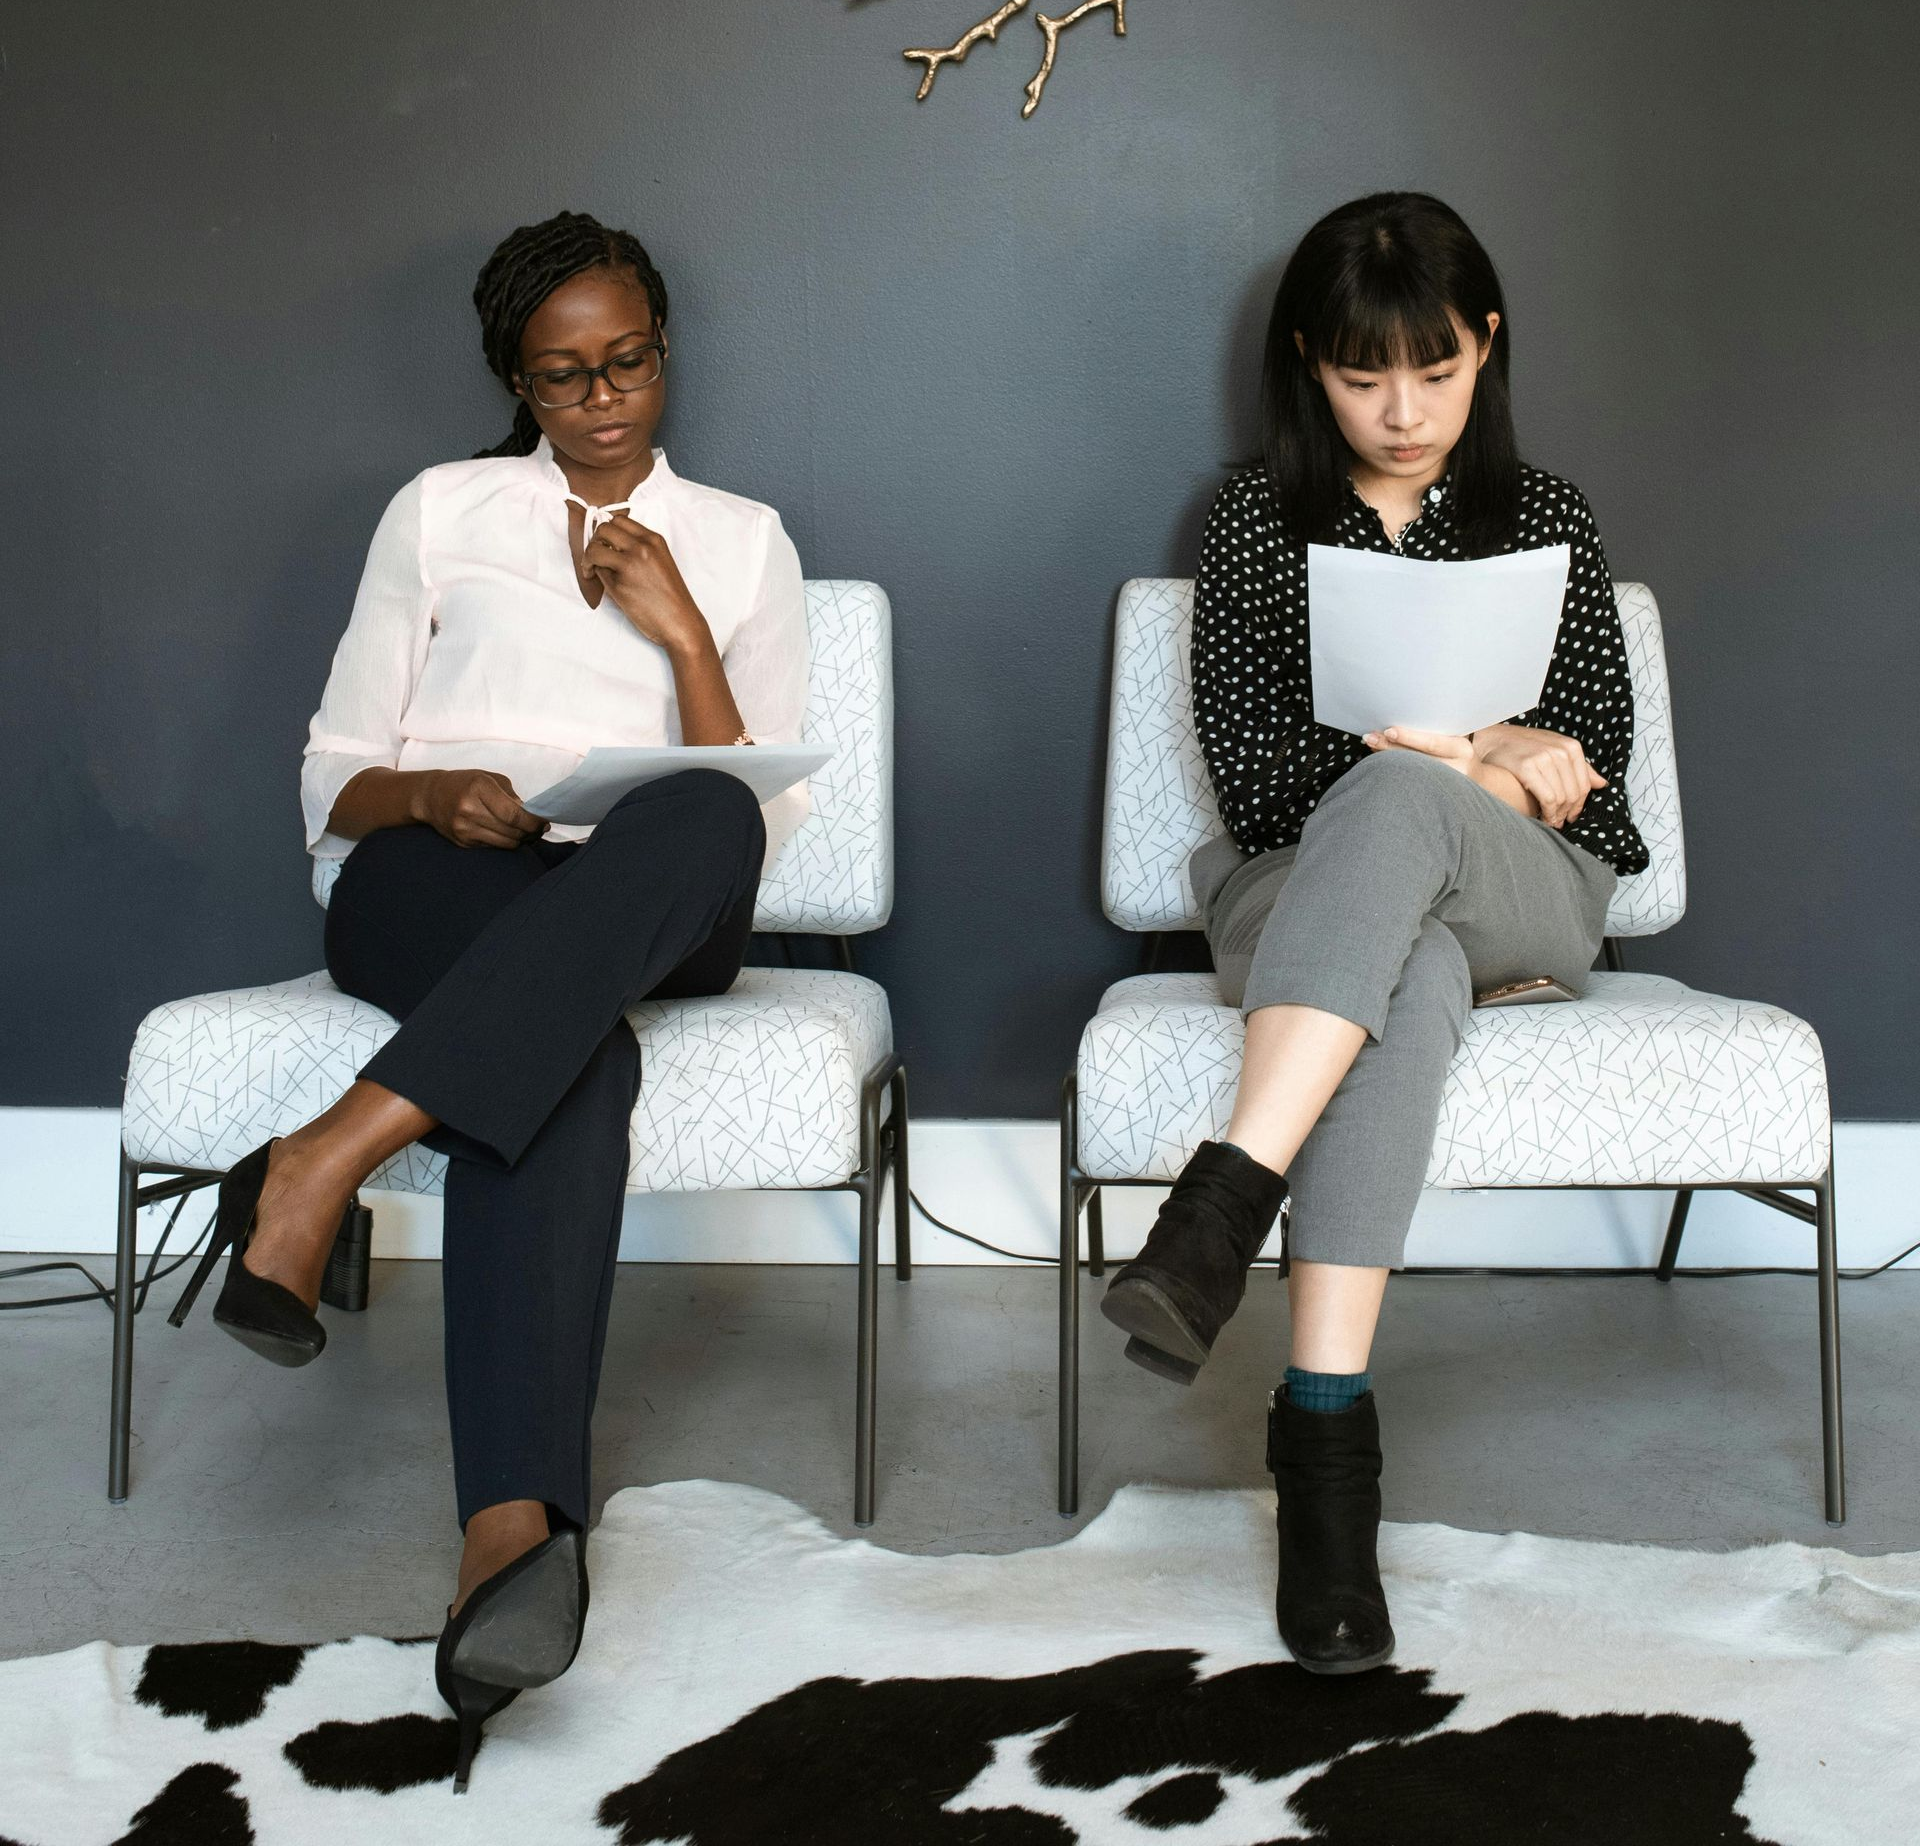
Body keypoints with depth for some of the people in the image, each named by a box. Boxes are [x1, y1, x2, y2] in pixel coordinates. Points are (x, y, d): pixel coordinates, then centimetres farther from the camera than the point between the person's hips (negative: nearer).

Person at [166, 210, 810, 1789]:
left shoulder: (741, 540, 18)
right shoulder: (440, 510, 17)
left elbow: (759, 827, 8)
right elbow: (332, 782, 13)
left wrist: (682, 633, -5)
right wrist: (432, 798, -11)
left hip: (655, 925, 1)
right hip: (431, 892, -1)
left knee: (701, 820, -40)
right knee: (569, 1057, -40)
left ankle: (331, 1159, -51)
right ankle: (515, 1530, -52)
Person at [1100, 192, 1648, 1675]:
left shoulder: (1549, 523, 14)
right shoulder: (1256, 527, 10)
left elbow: (1593, 764, 8)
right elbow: (1248, 774, -1)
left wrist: (1438, 764, -14)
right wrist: (1486, 760, -14)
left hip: (1526, 901, 1)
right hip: (1299, 891, 0)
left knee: (1394, 803, -38)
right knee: (1408, 970, -40)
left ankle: (1225, 1202, -52)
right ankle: (1328, 1423, -50)